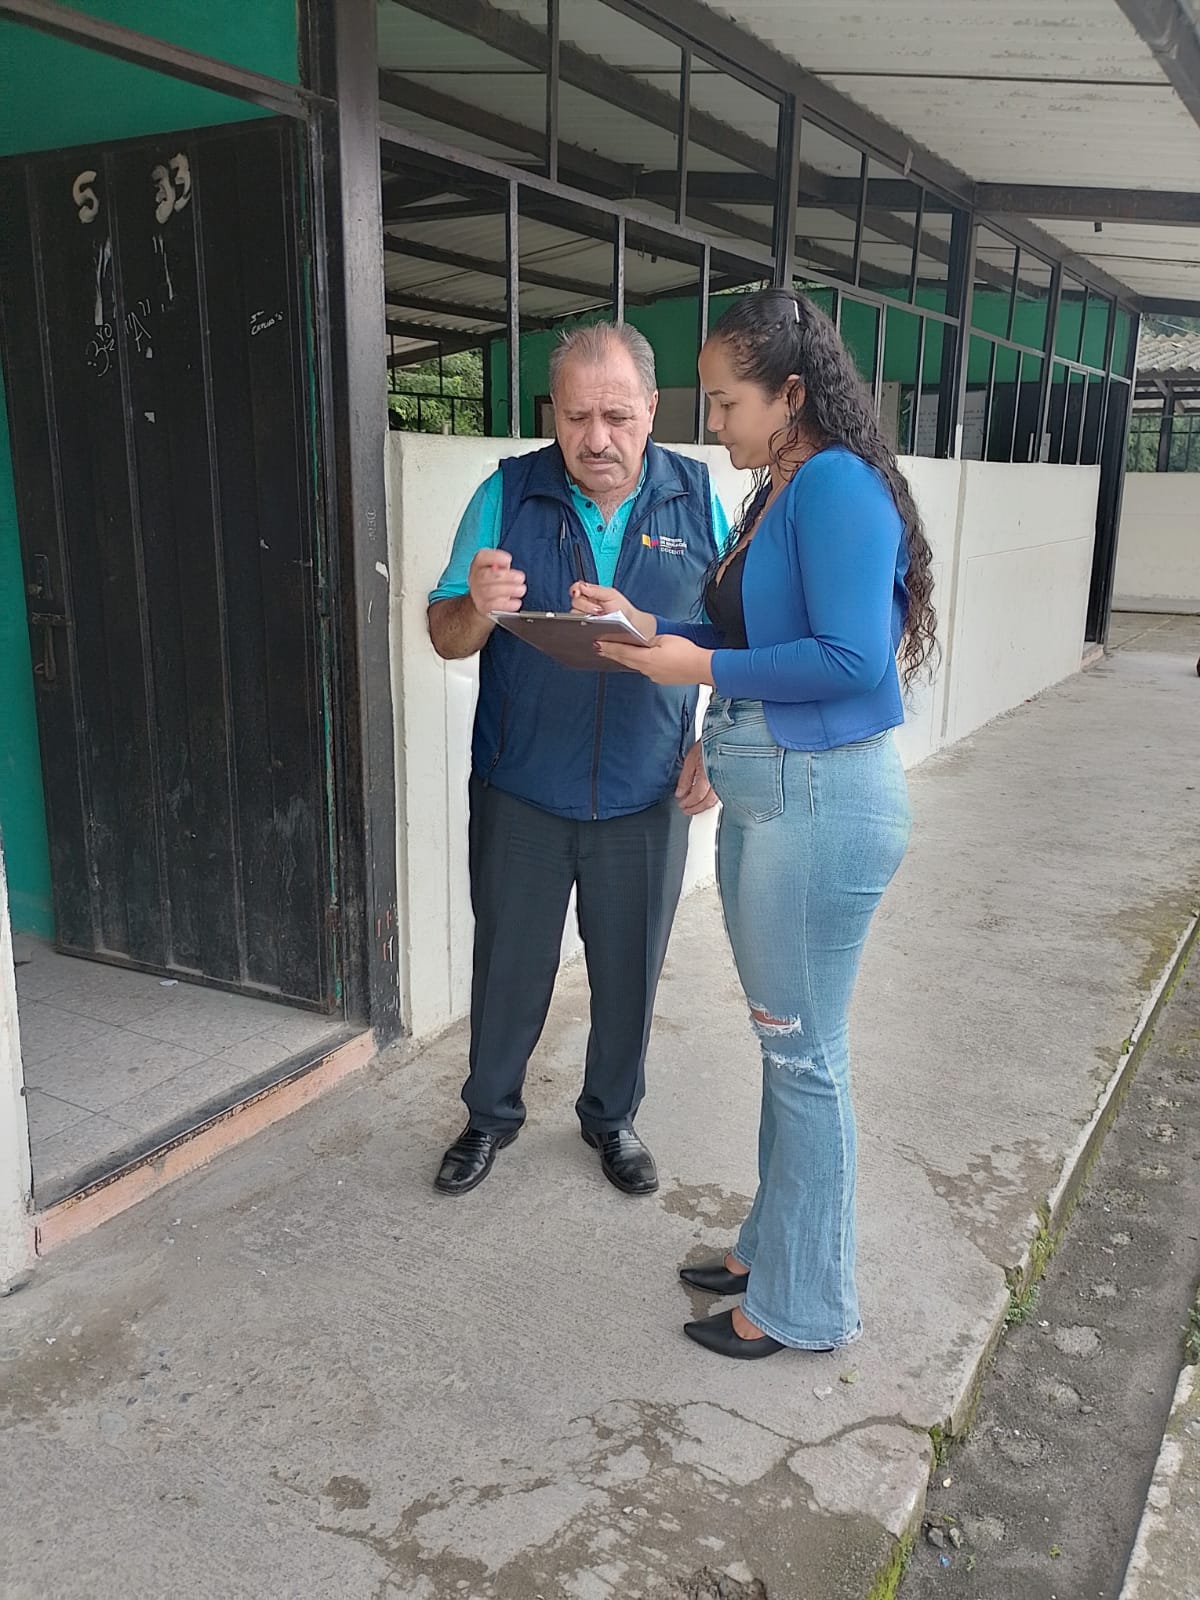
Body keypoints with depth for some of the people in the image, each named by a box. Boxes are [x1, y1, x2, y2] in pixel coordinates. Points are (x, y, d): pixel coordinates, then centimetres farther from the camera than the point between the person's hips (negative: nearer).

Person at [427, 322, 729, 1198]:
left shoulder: (696, 497, -2)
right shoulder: (508, 493, -5)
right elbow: (446, 637, -5)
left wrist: (711, 746, -6)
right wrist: (477, 607, -29)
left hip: (646, 797, 1)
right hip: (521, 792, 0)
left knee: (629, 970, 14)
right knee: (510, 964, 13)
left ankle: (613, 1117, 37)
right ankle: (491, 1115, 36)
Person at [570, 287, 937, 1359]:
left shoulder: (838, 485, -15)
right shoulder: (778, 494, 13)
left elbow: (852, 661, -24)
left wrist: (702, 668, -16)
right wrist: (646, 625, 7)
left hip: (821, 798, -9)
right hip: (763, 797, 9)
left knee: (803, 1052, 3)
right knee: (783, 1040, 19)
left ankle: (803, 1302, 22)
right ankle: (774, 1244, 37)